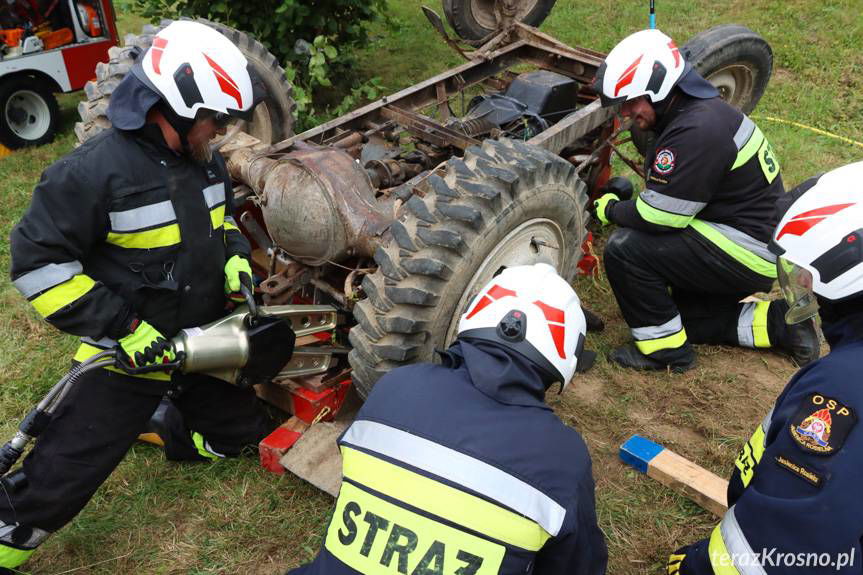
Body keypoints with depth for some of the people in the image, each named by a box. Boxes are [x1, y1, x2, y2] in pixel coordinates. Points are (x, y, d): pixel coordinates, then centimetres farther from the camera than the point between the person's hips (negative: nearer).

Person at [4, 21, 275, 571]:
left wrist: (235, 253, -2)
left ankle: (166, 423, 47)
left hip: (204, 340, 7)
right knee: (65, 474, -1)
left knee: (240, 431, 21)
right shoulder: (93, 171, -24)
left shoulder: (207, 161, -1)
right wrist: (119, 325, -24)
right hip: (130, 351, -6)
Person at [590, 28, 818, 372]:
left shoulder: (696, 131, -26)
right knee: (685, 313, 21)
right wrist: (625, 204, 3)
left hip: (746, 254, -11)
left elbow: (658, 216, -24)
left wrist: (611, 210, -7)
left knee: (624, 249, -19)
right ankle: (778, 325, 19)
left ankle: (665, 350, -5)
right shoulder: (697, 110, 7)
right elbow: (666, 197, 14)